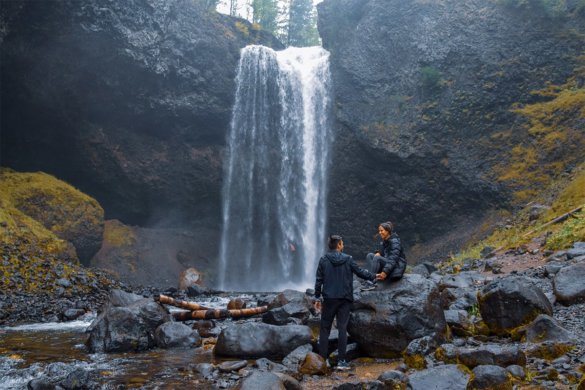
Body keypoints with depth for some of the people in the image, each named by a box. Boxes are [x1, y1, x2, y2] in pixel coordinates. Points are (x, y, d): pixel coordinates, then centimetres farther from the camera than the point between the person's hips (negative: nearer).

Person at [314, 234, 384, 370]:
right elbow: (360, 272, 4)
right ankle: (341, 361, 2)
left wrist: (317, 298, 6)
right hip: (345, 299, 0)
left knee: (325, 328, 8)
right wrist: (374, 276, 21)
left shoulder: (323, 260, -2)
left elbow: (319, 280, -1)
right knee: (342, 328, 3)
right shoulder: (348, 259, -2)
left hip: (329, 299, 0)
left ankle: (323, 359, 6)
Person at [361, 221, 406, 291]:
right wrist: (378, 253, -10)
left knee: (377, 258, -28)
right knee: (370, 255, -7)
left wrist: (385, 272, -38)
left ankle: (371, 283, -29)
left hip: (397, 267, -8)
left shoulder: (394, 241, -16)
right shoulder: (383, 241, 9)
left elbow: (393, 258, -27)